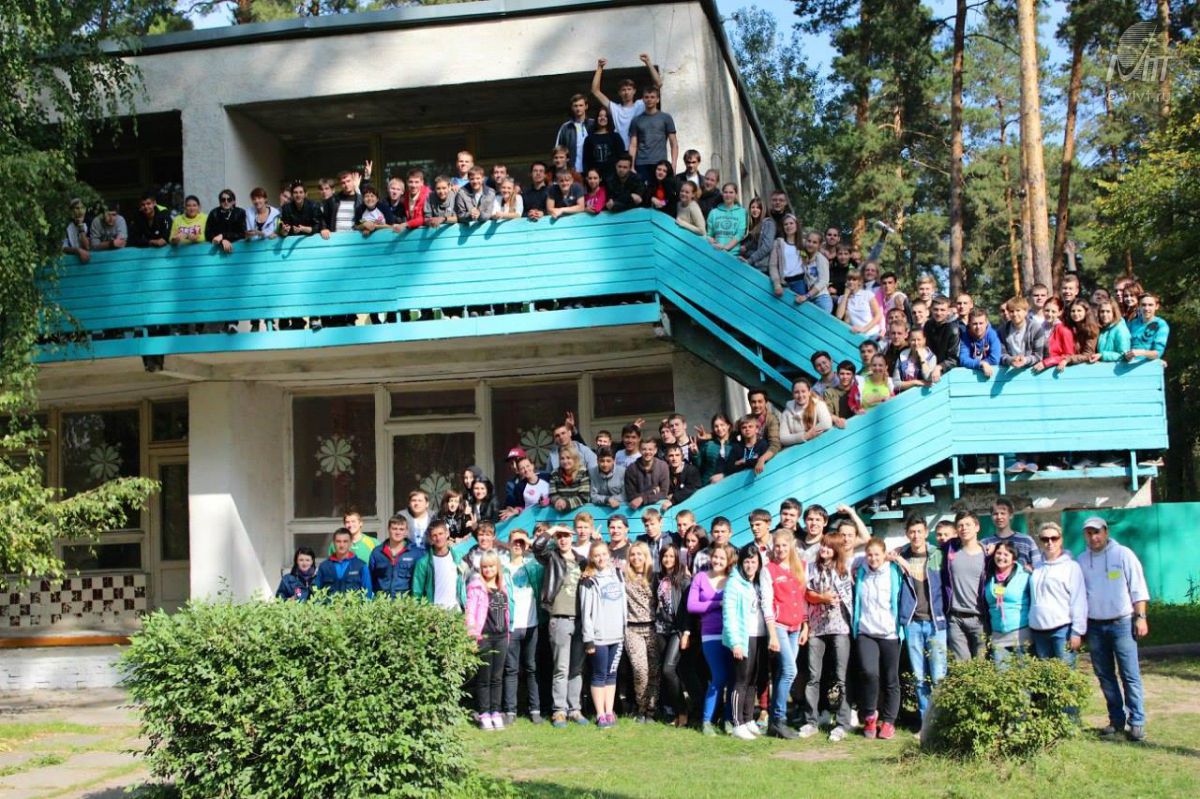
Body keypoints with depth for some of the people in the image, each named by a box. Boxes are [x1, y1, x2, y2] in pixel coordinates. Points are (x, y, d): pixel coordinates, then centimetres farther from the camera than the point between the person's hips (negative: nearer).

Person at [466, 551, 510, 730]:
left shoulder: (503, 586, 13)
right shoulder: (476, 586, -2)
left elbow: (506, 611, 15)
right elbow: (470, 611, -7)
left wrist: (507, 635, 10)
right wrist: (472, 635, -15)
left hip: (501, 636, 4)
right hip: (483, 636, -4)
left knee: (497, 678, 6)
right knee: (483, 678, 1)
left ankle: (496, 713, 11)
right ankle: (484, 714, 6)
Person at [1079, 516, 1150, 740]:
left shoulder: (1123, 555, -2)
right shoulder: (1082, 561, 8)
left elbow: (1138, 589, -2)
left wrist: (1140, 617, -8)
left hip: (1121, 623, -4)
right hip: (1094, 626, 4)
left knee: (1130, 675, -5)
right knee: (1105, 676, 9)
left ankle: (1137, 722, 0)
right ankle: (1117, 720, 18)